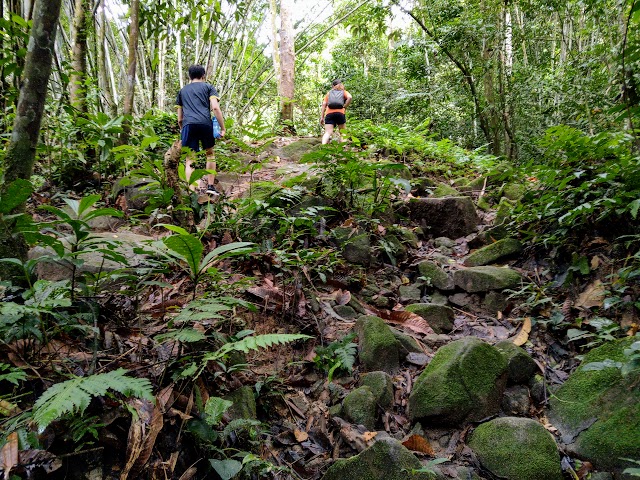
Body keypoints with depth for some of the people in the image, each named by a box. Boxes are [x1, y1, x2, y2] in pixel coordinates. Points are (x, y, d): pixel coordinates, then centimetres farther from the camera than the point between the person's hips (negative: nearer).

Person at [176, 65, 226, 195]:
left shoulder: (182, 91, 26)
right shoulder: (208, 87, 17)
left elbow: (179, 118, 25)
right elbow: (215, 108, 1)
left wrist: (182, 131, 38)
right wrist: (223, 128, 4)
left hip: (188, 125, 1)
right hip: (205, 123, -1)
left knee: (190, 160, 1)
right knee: (210, 154, 20)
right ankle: (210, 186, 16)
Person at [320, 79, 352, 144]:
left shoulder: (329, 93, 24)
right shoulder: (343, 92, 19)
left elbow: (324, 105, 14)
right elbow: (349, 97, -3)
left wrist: (322, 117, 12)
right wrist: (344, 107, 3)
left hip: (329, 114, 1)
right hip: (340, 113, -1)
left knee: (328, 132, -10)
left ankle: (323, 146, -32)